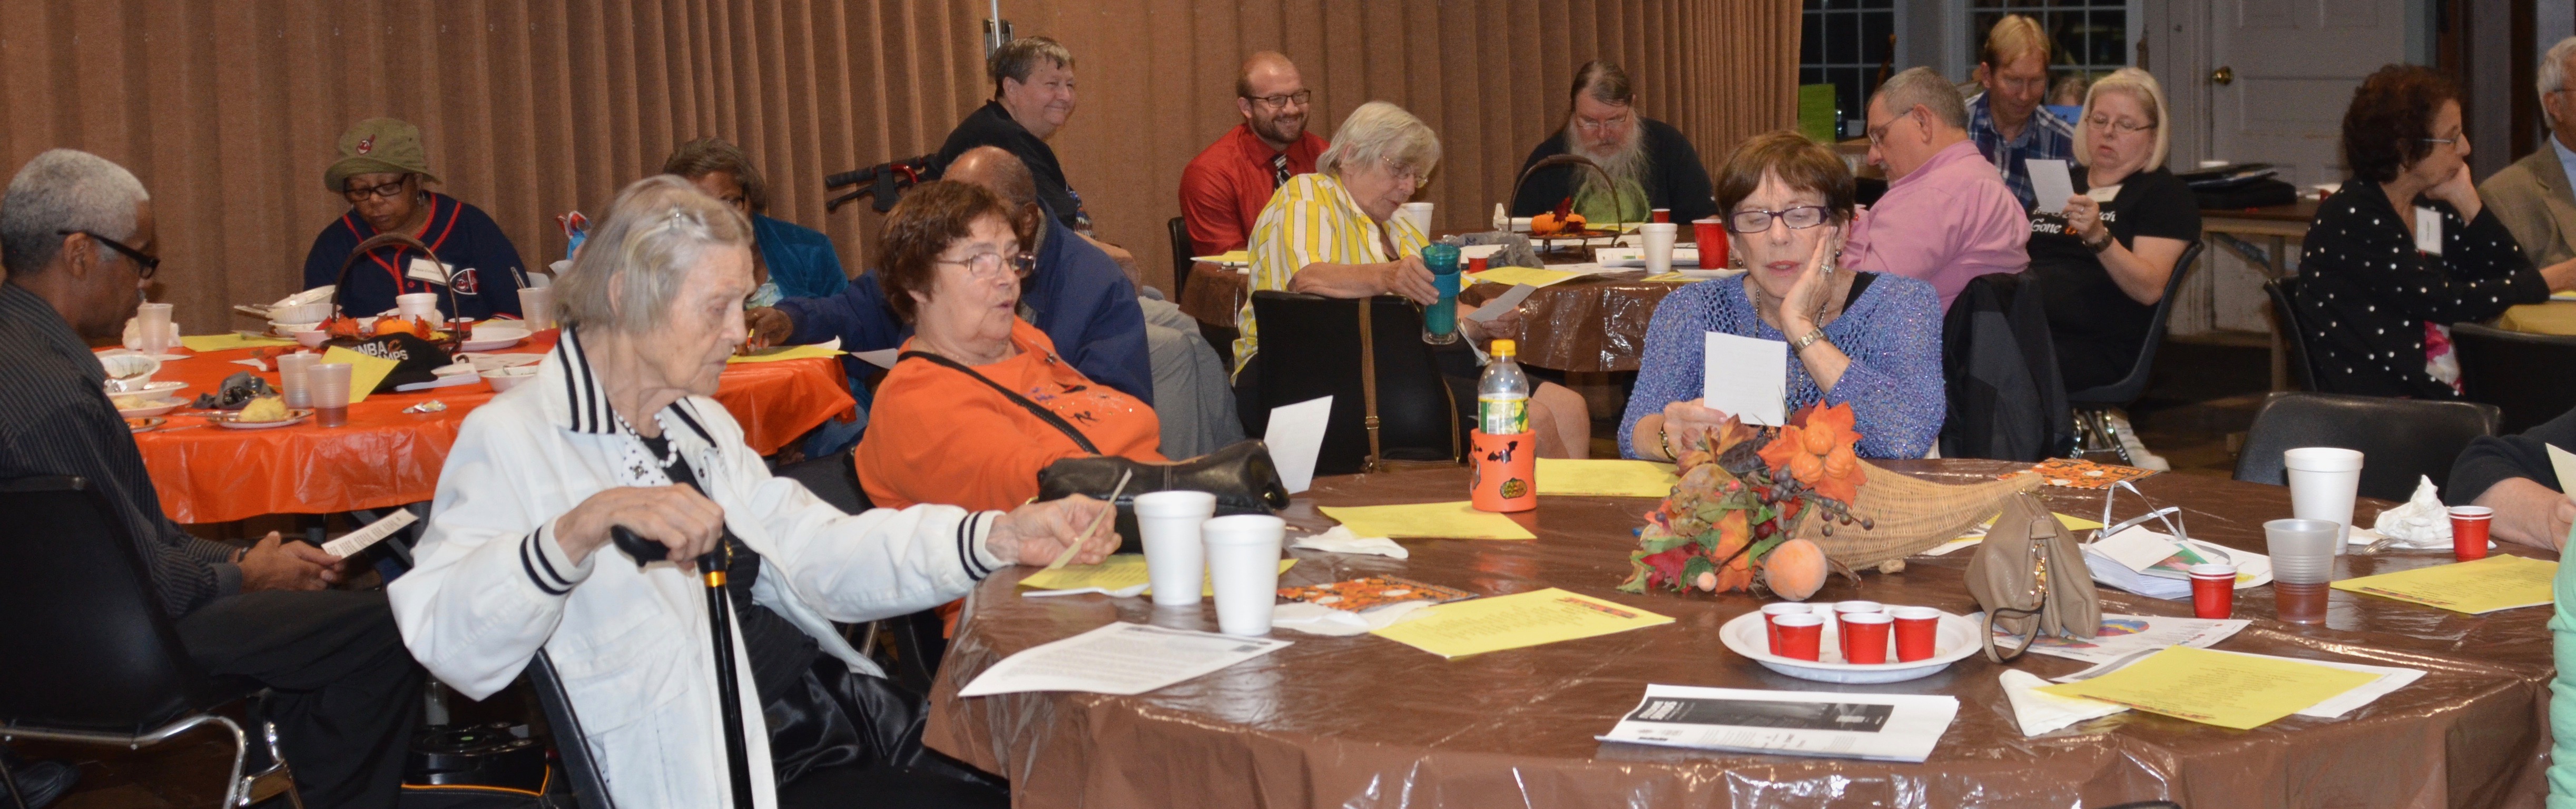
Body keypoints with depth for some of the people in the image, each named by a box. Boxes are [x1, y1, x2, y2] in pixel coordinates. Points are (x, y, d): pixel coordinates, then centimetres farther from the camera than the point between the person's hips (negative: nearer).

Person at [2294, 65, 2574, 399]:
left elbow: (2510, 274, 7)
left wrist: (2465, 199, 0)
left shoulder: (2432, 206, 11)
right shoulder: (2351, 219, -13)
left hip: (2447, 396, 8)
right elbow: (2448, 302, -15)